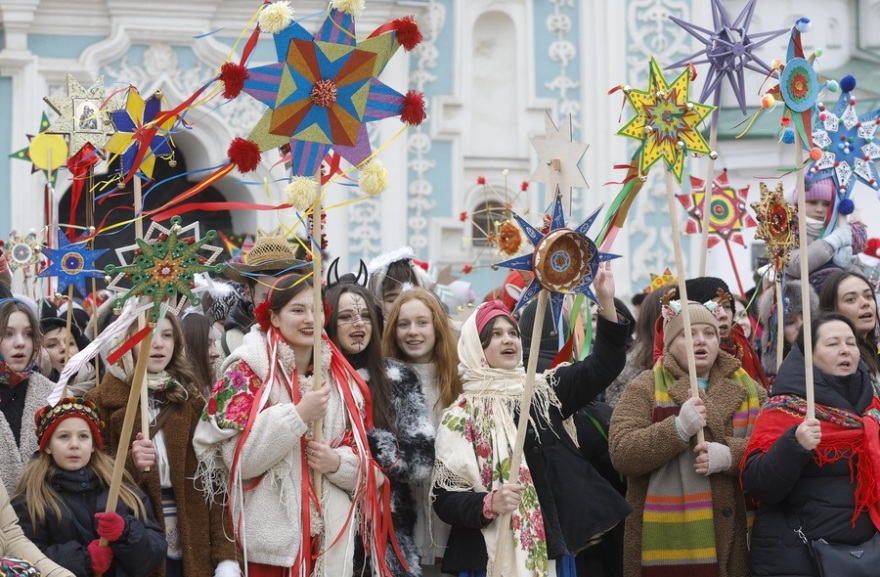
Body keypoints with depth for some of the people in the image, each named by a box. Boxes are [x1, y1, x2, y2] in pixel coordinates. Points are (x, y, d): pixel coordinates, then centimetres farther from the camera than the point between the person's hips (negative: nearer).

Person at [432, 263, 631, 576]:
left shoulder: (544, 392, 9)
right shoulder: (461, 415, -3)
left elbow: (603, 365, 2)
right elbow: (445, 500, -6)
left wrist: (606, 302, -9)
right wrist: (489, 503, -24)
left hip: (552, 549, 4)